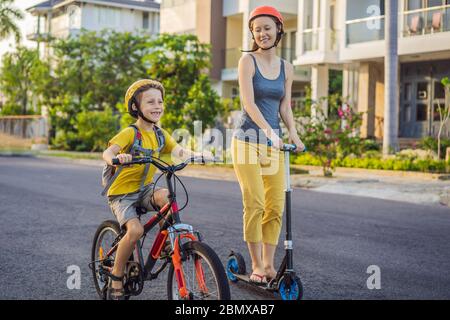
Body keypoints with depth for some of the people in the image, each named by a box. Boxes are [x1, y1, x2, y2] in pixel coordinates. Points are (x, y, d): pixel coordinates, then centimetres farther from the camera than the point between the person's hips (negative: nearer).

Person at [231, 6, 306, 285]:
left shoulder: (286, 68, 12)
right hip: (249, 139, -4)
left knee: (276, 207, 1)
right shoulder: (248, 61, -3)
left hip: (275, 141, 5)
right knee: (255, 205, -10)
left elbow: (285, 106, 10)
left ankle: (268, 264, 11)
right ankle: (256, 265, 1)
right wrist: (267, 130, -27)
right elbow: (248, 103, -14)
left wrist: (294, 135, -7)